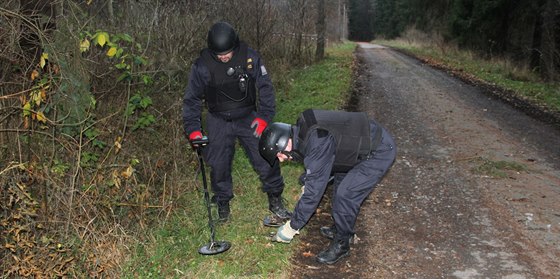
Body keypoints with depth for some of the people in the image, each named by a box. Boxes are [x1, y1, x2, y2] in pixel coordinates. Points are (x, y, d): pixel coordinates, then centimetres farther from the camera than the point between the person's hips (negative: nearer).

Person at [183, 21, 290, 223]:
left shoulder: (250, 57, -14)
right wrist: (193, 129, -14)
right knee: (219, 165, 4)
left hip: (248, 118, 0)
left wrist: (264, 116, -14)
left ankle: (275, 199, 21)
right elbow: (192, 99, -6)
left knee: (266, 159, -1)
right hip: (218, 122, 0)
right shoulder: (202, 66, -16)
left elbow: (265, 87, -5)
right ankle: (222, 202, 29)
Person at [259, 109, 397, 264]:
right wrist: (307, 185, 19)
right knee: (340, 181, 19)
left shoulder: (317, 144, -30)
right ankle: (341, 228, 36)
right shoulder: (302, 128, -3)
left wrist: (291, 228, -14)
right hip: (370, 139, 10)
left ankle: (342, 244, 11)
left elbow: (313, 192, -24)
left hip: (380, 152, -10)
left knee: (345, 195, -8)